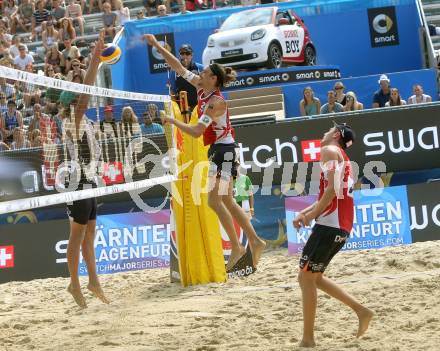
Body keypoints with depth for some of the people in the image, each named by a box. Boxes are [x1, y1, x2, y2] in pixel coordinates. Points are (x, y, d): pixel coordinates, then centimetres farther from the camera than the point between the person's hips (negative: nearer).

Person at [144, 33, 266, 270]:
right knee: (226, 201, 11)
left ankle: (236, 247, -9)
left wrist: (173, 121, -16)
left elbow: (196, 131, -25)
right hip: (216, 149, 10)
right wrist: (157, 46, 7)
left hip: (223, 150, -10)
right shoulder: (202, 88, 3)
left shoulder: (216, 102, -21)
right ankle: (254, 241, 14)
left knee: (214, 200, -12)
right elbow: (179, 68, 8)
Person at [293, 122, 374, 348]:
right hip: (343, 227, 9)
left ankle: (308, 338, -5)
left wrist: (313, 214, -13)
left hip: (329, 224, -9)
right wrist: (305, 212, 15)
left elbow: (333, 187, -17)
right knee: (314, 277, 17)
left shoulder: (329, 150, -3)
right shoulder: (344, 159, 26)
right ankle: (360, 310, 13)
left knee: (306, 278, -5)